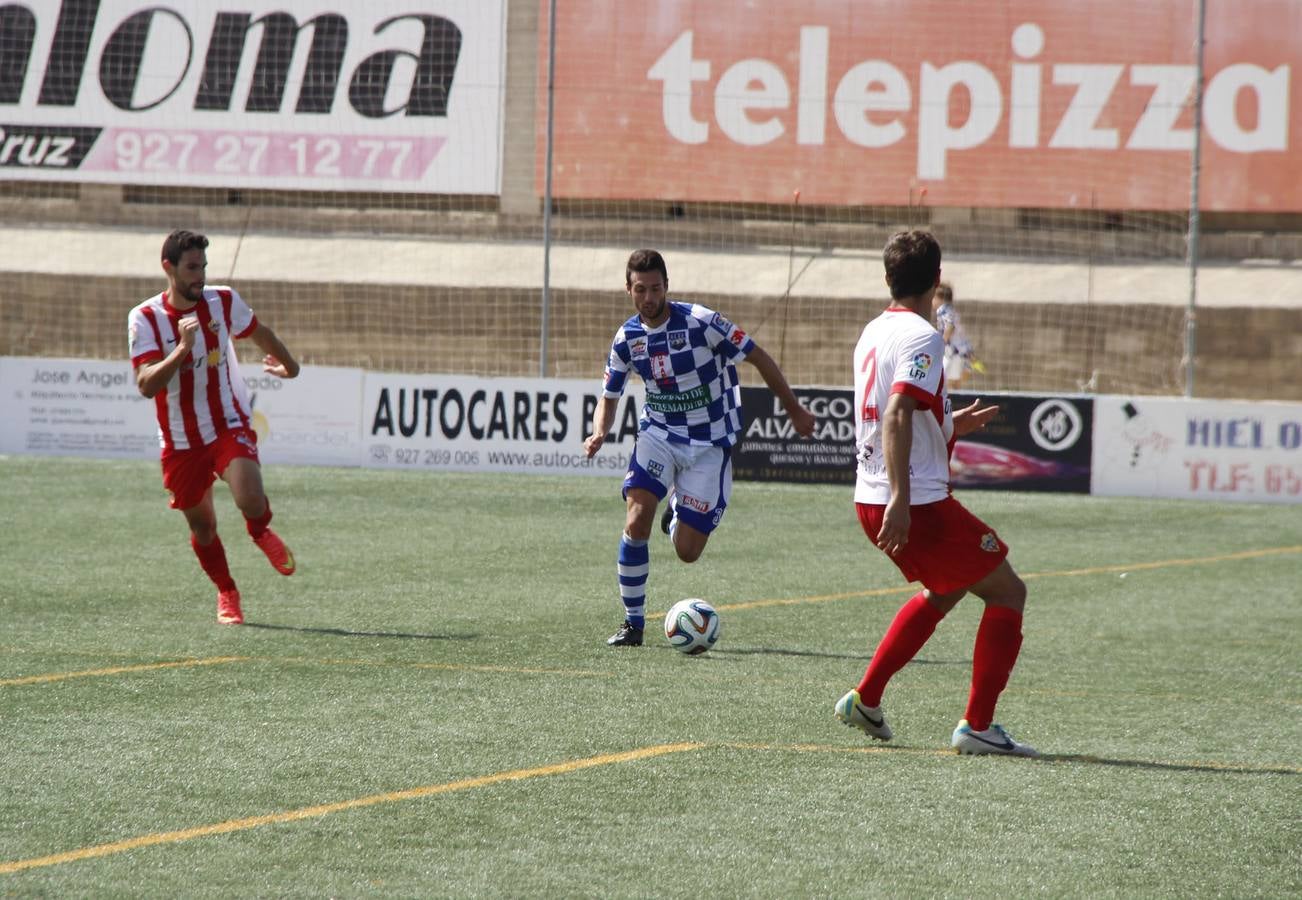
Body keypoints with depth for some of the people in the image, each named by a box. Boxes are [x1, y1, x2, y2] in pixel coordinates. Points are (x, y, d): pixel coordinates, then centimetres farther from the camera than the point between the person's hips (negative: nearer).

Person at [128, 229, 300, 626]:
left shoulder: (224, 301, -6)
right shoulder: (144, 319, -12)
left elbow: (259, 333, 16)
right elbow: (146, 385, -23)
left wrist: (287, 364, 33)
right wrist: (183, 349, -35)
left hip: (230, 428, 0)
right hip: (180, 441, 0)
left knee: (251, 500, -24)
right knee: (202, 526, 9)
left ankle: (261, 532, 13)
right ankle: (227, 594, 36)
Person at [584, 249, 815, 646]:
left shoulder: (701, 322, -19)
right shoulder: (626, 338, -4)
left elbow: (758, 357, -9)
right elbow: (609, 397, 8)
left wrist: (795, 411, -3)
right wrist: (599, 434, -14)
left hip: (709, 445, -3)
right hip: (658, 435, 3)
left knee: (687, 552, -3)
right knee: (636, 523, -21)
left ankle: (678, 522, 36)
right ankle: (633, 623, -8)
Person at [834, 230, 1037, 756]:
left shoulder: (873, 333, 14)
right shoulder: (921, 337, -14)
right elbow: (897, 416, -26)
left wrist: (951, 426, 33)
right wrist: (900, 500, -31)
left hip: (871, 501, 9)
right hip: (916, 504, -9)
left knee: (945, 591, 29)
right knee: (1007, 591, 2)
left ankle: (865, 700, 26)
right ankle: (977, 726, -3)